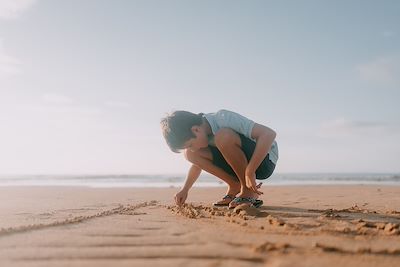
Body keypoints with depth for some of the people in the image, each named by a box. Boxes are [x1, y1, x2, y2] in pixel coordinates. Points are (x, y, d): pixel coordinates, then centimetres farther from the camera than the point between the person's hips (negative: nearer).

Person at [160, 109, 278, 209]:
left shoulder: (224, 119, -26)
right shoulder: (198, 136, -2)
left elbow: (269, 134, -33)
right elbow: (197, 162, 16)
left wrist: (250, 172, -35)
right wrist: (184, 190, 7)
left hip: (265, 160, -7)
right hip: (238, 164, 7)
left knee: (223, 136, -34)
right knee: (189, 154, -9)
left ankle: (249, 191, -17)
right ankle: (235, 187, -1)